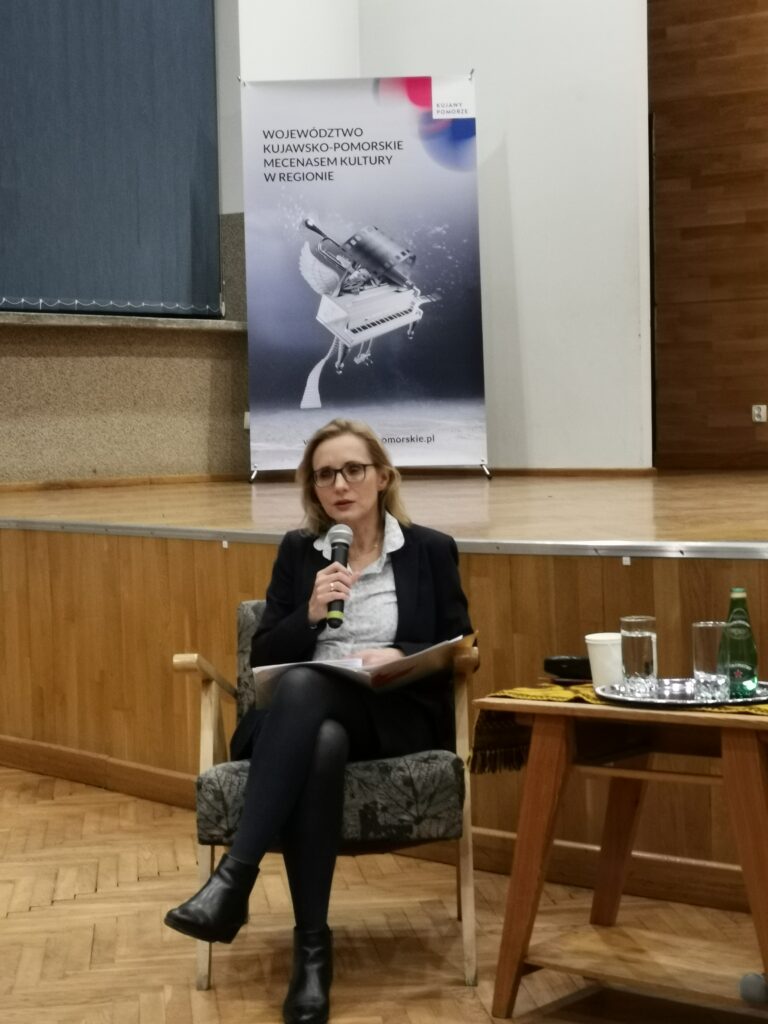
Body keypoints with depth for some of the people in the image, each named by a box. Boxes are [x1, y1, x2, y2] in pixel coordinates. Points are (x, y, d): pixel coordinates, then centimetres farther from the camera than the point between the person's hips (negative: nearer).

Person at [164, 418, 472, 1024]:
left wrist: (401, 656, -14)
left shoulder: (431, 550, 9)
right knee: (320, 746, -39)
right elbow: (262, 657, 10)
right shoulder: (297, 551, 15)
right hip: (307, 717, 2)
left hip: (394, 716, -2)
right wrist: (311, 614, -9)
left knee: (302, 687, -38)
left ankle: (234, 879, -44)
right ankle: (312, 948, -39)